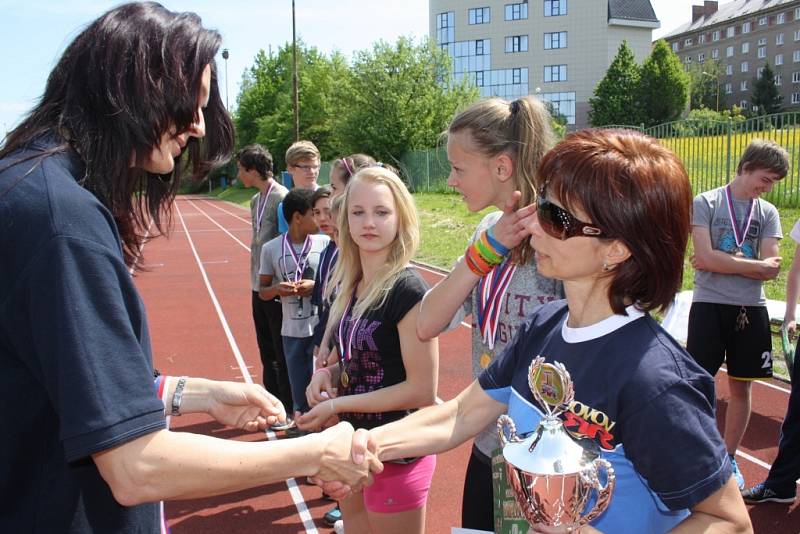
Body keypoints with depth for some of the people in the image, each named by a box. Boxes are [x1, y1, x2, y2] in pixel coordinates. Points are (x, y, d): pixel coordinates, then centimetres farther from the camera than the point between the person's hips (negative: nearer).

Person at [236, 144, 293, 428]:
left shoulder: (282, 197, -16)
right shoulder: (256, 200, 12)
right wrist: (257, 280, 15)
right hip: (259, 285, 9)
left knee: (282, 351, 2)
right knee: (266, 350, 18)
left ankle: (288, 410, 15)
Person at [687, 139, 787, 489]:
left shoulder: (768, 213, 8)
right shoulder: (705, 203, -2)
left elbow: (771, 269, -2)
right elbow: (706, 257, -14)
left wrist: (722, 262, -9)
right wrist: (755, 264, -9)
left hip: (750, 309, 4)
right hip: (709, 305, -4)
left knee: (741, 385, 10)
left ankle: (728, 458, 26)